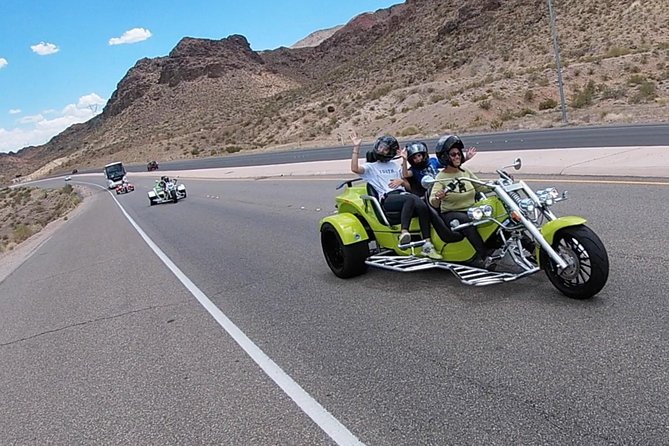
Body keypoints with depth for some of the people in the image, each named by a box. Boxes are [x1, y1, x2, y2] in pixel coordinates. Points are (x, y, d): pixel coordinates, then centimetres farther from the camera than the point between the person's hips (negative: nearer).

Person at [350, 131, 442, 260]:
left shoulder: (395, 166, 32)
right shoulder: (370, 167, 19)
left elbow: (408, 185, 27)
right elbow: (354, 168, -4)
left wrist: (401, 181, 4)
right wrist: (356, 147, -3)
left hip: (402, 193, 4)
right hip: (387, 199, -4)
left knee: (422, 206, -29)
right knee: (410, 199, -37)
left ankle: (427, 245, -32)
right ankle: (404, 233, -44)